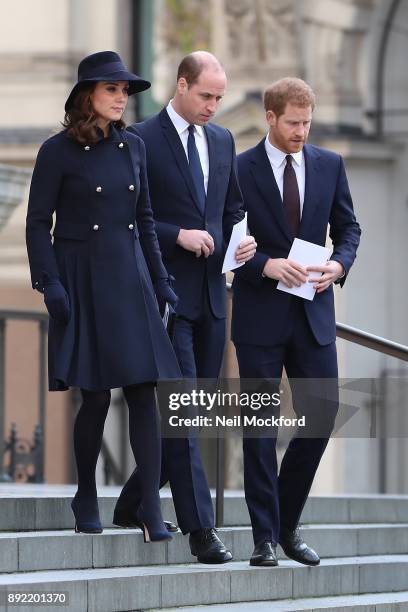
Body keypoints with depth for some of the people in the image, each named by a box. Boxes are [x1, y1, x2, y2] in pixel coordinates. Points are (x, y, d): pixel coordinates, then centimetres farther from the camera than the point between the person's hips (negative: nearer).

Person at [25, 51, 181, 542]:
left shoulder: (133, 147, 9)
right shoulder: (58, 151, -6)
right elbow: (38, 222, -5)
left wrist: (159, 280, 12)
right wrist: (49, 284, -13)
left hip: (130, 279, 4)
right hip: (82, 280, -4)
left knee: (144, 391, -4)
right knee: (96, 397, -2)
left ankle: (151, 510, -5)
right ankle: (86, 499, 19)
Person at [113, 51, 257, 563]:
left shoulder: (222, 140, 14)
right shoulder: (142, 140, -6)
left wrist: (242, 239, 1)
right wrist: (178, 235, -16)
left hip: (210, 291, 7)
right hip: (167, 291, -7)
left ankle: (133, 505, 23)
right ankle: (200, 528, -12)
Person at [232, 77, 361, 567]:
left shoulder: (329, 165, 7)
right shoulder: (240, 170, -4)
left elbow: (347, 227, 14)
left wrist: (339, 263, -6)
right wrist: (268, 266, -19)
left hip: (313, 312, 4)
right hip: (260, 314, -4)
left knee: (322, 415, 1)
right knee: (260, 427, 0)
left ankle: (288, 526, 18)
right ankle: (265, 539, 5)